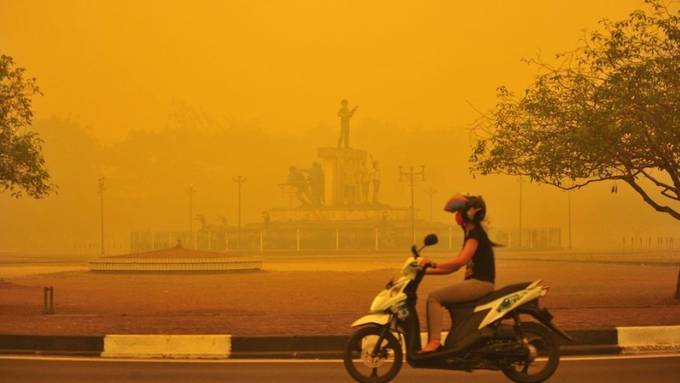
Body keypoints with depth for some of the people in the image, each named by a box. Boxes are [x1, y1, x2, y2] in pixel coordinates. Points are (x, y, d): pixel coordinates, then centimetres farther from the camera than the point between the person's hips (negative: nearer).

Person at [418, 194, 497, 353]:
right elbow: (454, 267, 20)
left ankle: (434, 340, -25)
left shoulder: (475, 233, -10)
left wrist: (433, 264, -26)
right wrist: (428, 271, 14)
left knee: (434, 297, -18)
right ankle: (433, 340, 3)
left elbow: (461, 260, -24)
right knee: (436, 298, 8)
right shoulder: (471, 233, 20)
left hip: (481, 282, -10)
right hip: (474, 282, 10)